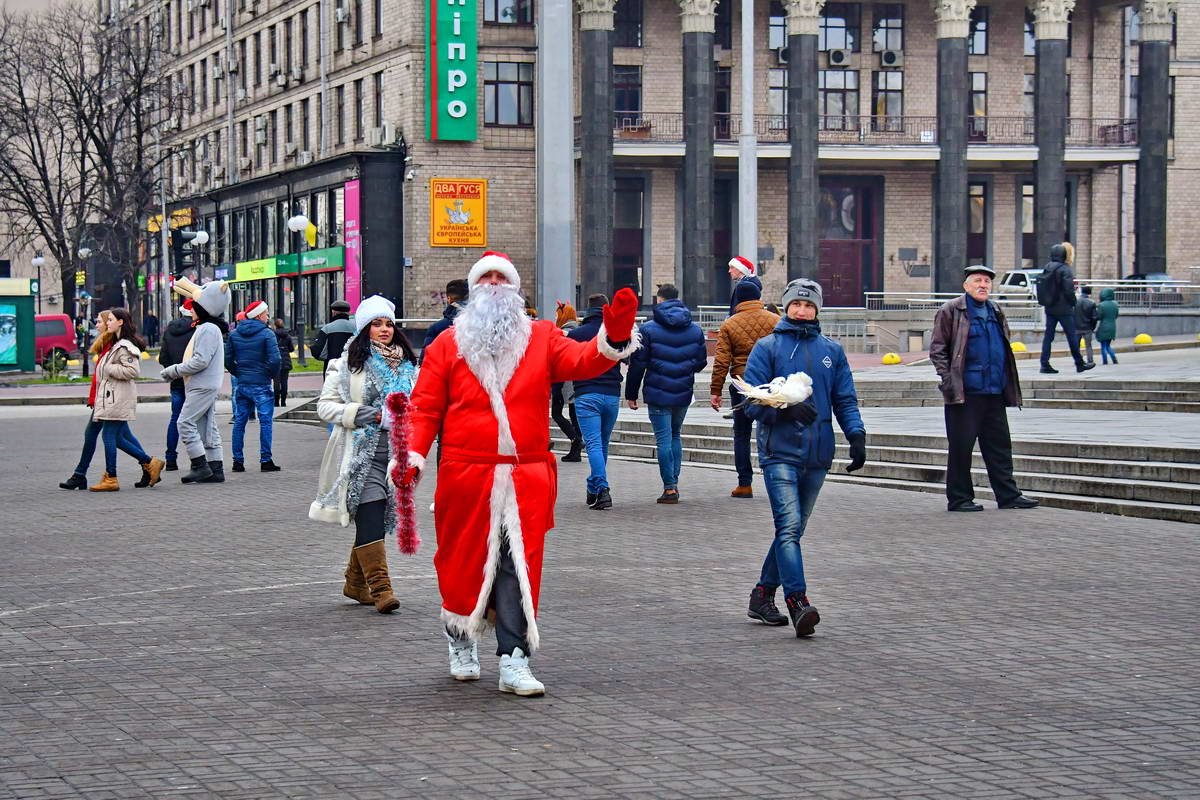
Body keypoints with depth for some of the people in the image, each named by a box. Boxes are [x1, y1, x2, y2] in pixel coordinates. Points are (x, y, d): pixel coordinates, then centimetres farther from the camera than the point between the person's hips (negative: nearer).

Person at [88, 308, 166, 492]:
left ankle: (110, 479, -1)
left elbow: (133, 371, -23)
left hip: (117, 399, -10)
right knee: (119, 437, 11)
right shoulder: (117, 344, 17)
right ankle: (150, 465, 14)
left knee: (109, 436, -5)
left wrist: (109, 369, -17)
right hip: (112, 397, 10)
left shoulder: (124, 347, -14)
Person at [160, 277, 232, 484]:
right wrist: (175, 371, 13)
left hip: (203, 386, -10)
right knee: (207, 428, 9)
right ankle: (216, 469, 9)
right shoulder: (205, 328, 17)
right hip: (202, 386, 10)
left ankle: (200, 466, -12)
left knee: (186, 423, -11)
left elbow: (200, 361, -22)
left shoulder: (208, 329, -16)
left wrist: (174, 370, -14)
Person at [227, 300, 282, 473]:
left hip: (242, 385, 5)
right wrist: (273, 375, 1)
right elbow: (275, 360, -16)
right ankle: (265, 460, -3)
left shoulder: (234, 334, 6)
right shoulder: (266, 334, -10)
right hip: (262, 385, -5)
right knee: (265, 421, 0)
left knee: (239, 422, 10)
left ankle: (238, 460, 10)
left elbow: (228, 360, 6)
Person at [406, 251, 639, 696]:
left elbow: (581, 360, -6)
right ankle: (462, 642, 34)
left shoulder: (541, 338, 10)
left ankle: (514, 660, -7)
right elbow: (426, 407, 4)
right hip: (464, 476, 0)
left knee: (518, 567, -6)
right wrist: (412, 455, -10)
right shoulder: (448, 345, 8)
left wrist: (613, 339, -26)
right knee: (462, 562, 11)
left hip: (525, 479, 0)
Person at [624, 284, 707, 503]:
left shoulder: (648, 329, -7)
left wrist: (631, 394, 0)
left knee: (663, 439, -1)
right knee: (676, 435, 19)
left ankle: (669, 488, -4)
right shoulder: (695, 330, 5)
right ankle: (674, 483, 16)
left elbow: (637, 364, -7)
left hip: (658, 394, -4)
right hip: (684, 394, 4)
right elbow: (702, 361, 10)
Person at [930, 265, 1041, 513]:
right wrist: (947, 379, -14)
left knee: (1000, 445, 8)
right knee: (961, 446, -2)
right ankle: (959, 498, 5)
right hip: (964, 393, -7)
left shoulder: (996, 313, 18)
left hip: (994, 392, 7)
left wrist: (1009, 386, 19)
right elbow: (937, 349, -5)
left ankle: (1008, 495, 13)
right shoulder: (950, 311, -2)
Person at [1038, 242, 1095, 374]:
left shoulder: (1047, 268, 8)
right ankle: (1079, 364, 11)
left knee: (1048, 335, 6)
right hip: (1063, 309, -7)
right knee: (1072, 335, 3)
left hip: (1050, 308, 7)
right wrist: (1074, 303, -3)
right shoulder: (1065, 270, -14)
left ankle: (1045, 364, 1)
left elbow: (1041, 286, 11)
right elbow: (1069, 290, -18)